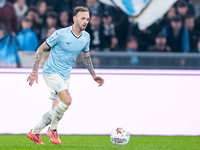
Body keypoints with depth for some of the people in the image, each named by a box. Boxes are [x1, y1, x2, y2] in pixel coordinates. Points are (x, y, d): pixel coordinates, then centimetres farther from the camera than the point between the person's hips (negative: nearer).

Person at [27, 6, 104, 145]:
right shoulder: (61, 34, -17)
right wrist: (34, 72, -12)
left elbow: (86, 57, 20)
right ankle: (53, 129, -4)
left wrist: (94, 75, 14)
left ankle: (34, 133, 23)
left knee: (56, 109, 4)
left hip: (65, 75, 7)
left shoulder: (86, 37, 2)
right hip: (51, 71, -7)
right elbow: (41, 49, -9)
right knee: (67, 100, -24)